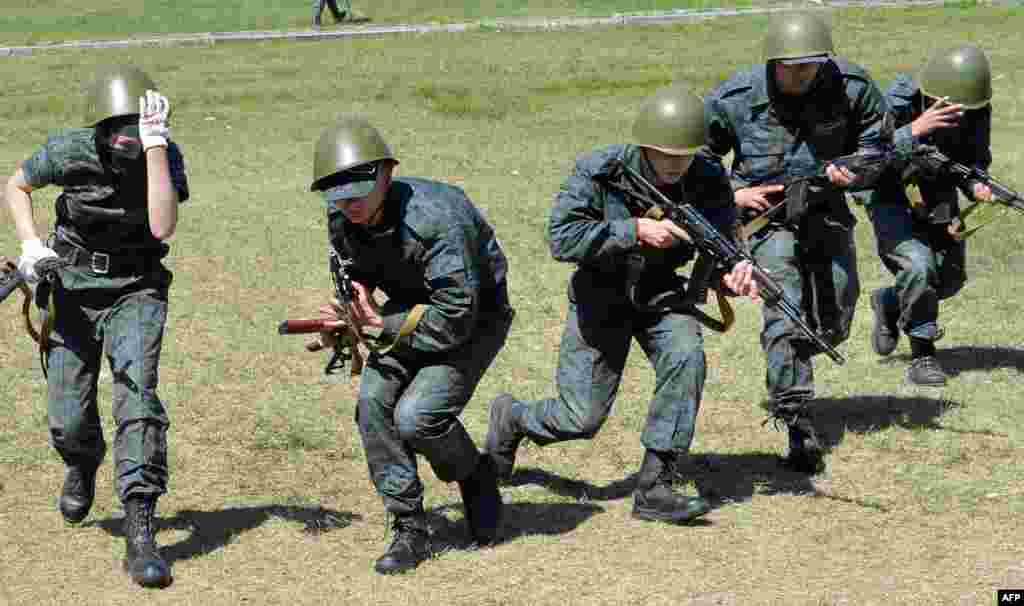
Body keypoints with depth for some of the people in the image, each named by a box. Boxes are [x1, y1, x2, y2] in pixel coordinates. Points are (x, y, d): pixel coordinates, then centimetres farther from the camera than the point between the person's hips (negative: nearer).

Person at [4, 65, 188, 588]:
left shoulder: (166, 155, -16)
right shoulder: (69, 151, -15)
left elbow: (162, 226, -31)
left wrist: (154, 142, -34)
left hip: (135, 293, -1)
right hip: (73, 289, 1)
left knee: (136, 395, -22)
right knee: (69, 419, 5)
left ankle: (140, 535, -24)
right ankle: (82, 467, 44)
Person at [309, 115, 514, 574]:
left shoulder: (435, 218, -35)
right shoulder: (341, 219, -12)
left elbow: (456, 319, -33)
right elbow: (355, 279, 9)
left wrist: (381, 326, -26)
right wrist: (343, 320, -11)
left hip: (473, 318, -7)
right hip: (411, 307, 7)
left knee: (416, 417, -21)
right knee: (374, 402, -12)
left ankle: (477, 479, 11)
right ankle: (410, 532, -1)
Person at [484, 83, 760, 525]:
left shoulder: (708, 181, -16)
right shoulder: (599, 173, -24)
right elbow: (561, 239, -31)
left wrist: (732, 275, -38)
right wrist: (636, 230, -38)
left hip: (665, 296, 2)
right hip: (601, 298, -2)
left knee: (686, 357, -29)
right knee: (580, 420, -3)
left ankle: (653, 488, -20)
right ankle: (511, 419, 33)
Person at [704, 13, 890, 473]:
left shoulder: (851, 87, -14)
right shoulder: (734, 100, -17)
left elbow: (877, 143, 0)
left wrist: (853, 170, -20)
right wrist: (733, 194, -16)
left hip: (827, 211, 3)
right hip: (768, 215, -3)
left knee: (833, 326, 12)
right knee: (786, 312, -21)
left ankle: (785, 369, 45)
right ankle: (798, 426, -23)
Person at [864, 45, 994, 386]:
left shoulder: (977, 112, -14)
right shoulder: (899, 102, -28)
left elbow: (975, 160, 0)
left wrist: (976, 185, -23)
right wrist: (914, 131, -48)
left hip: (940, 201, 6)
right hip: (892, 200, -6)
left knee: (949, 279, 8)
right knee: (919, 266, -25)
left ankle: (888, 304, 38)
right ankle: (922, 356, -8)